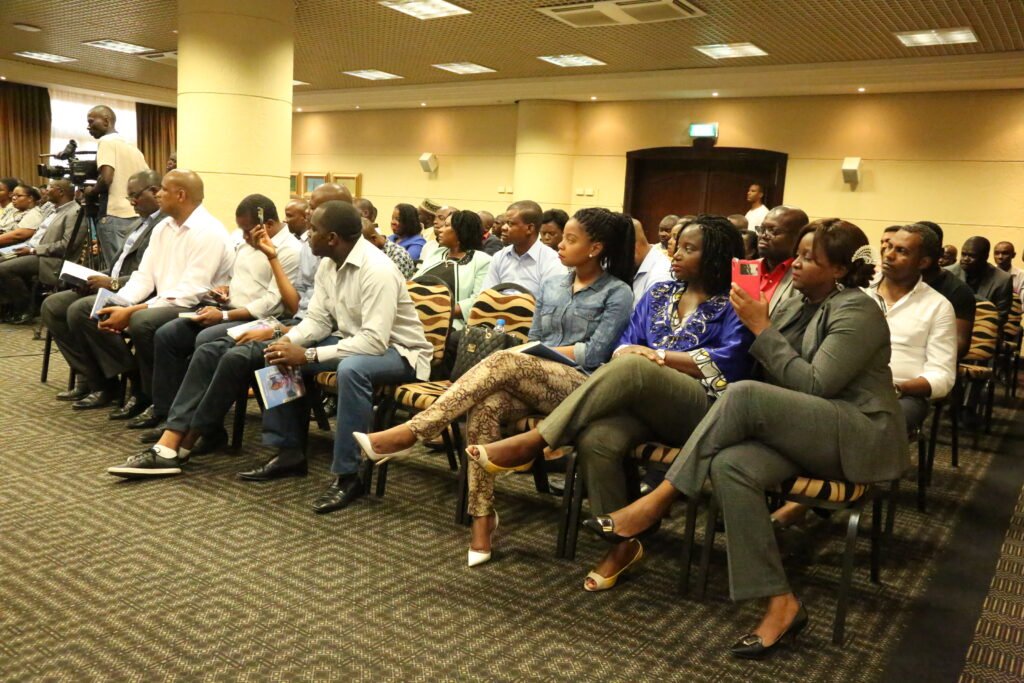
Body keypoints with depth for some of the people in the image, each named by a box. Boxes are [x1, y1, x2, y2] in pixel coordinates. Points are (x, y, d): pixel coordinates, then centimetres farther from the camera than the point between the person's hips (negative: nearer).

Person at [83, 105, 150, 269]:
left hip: (115, 215, -8)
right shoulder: (132, 147, 19)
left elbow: (106, 179, -15)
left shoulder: (106, 141, -3)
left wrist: (91, 192, 2)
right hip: (137, 215, 8)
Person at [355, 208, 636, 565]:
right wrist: (532, 353, -5)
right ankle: (482, 518, -25)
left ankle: (409, 433, -35)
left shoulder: (618, 293, 3)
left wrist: (545, 351, -2)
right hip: (531, 383, 5)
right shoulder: (550, 286, 20)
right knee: (486, 407, -31)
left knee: (506, 361, -34)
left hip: (582, 387, -5)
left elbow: (595, 354, -7)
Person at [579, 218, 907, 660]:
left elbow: (815, 385, -19)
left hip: (860, 436, -7)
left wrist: (762, 328, -16)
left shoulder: (856, 310, -10)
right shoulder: (795, 306, 14)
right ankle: (781, 603, -21)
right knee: (729, 465, -27)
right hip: (806, 431, 7)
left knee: (743, 395, -31)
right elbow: (784, 380, 12)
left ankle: (656, 502, -23)